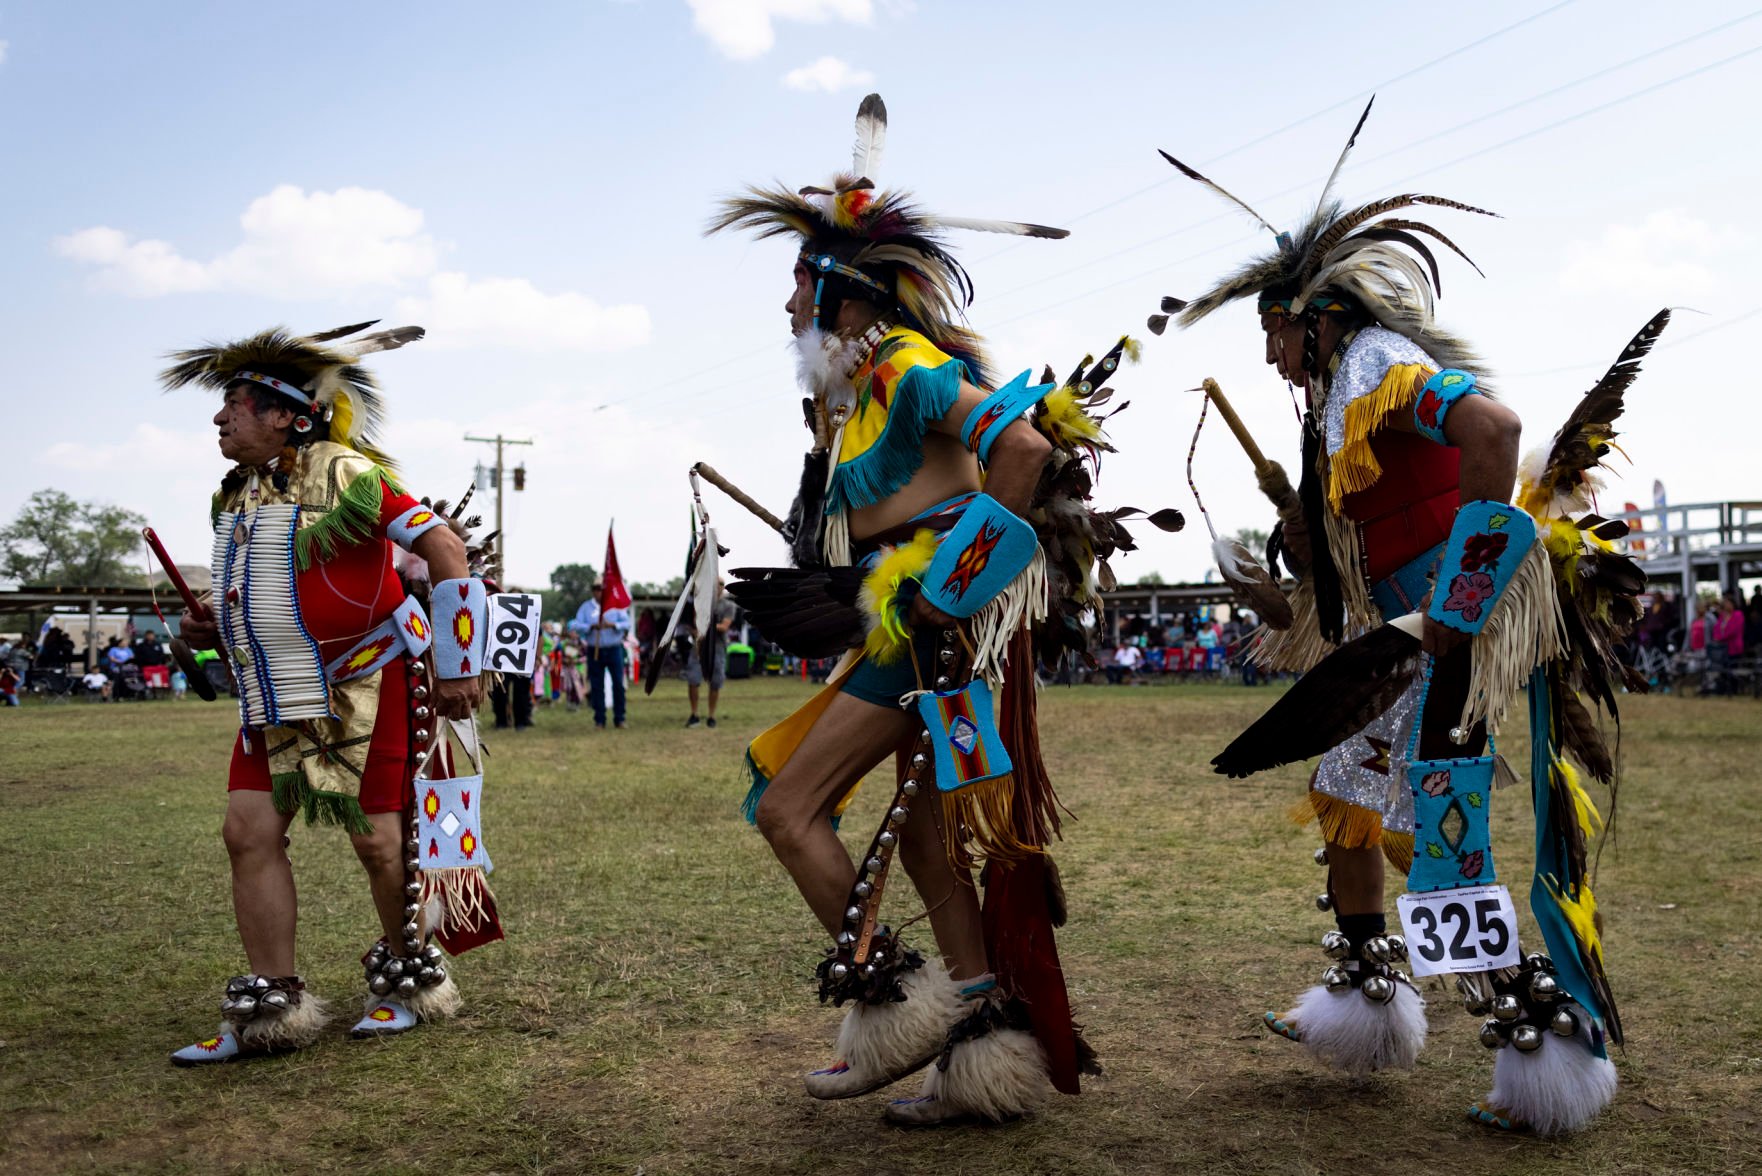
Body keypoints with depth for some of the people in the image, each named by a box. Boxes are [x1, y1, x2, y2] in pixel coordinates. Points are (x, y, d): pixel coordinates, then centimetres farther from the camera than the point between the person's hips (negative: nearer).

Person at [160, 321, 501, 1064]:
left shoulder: (346, 477, -14)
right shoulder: (234, 496, 11)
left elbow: (447, 555, -15)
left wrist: (460, 669, -15)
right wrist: (211, 630, 7)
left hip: (366, 689, -7)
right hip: (275, 699, 7)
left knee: (377, 839, -1)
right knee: (248, 831, 0)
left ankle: (409, 981, 21)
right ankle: (270, 1006, 10)